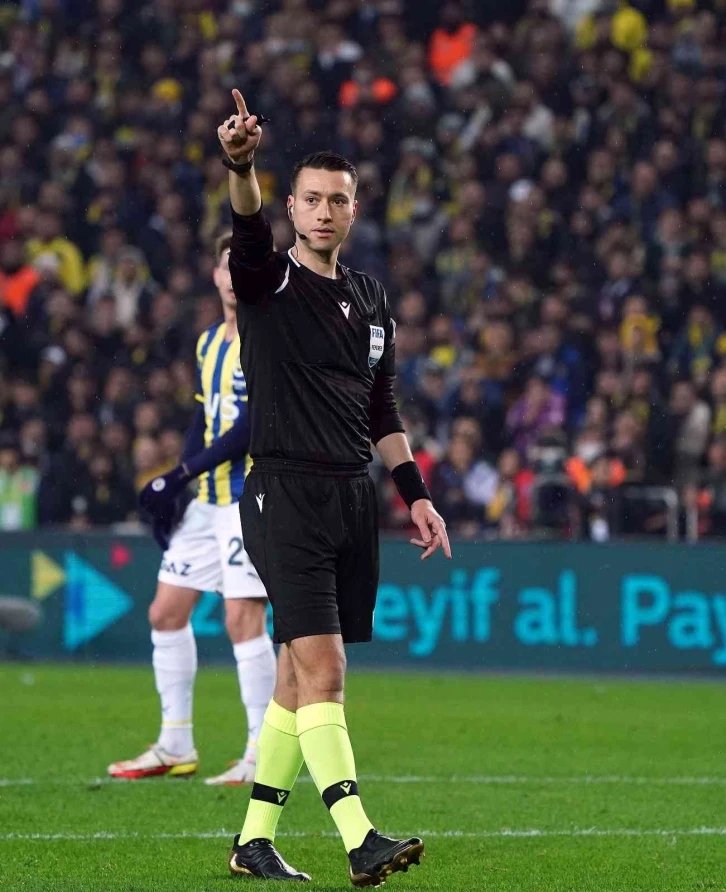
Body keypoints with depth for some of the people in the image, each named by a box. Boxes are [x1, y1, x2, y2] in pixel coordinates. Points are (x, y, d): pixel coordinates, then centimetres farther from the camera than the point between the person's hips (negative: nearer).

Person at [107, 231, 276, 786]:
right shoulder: (210, 342, 15)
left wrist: (181, 474, -18)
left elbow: (252, 426, -18)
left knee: (243, 618, -12)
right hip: (210, 500, 9)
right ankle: (176, 746, 16)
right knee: (166, 611, 8)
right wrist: (176, 489, 7)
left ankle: (264, 756, -6)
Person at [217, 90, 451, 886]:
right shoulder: (270, 279, -3)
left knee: (300, 674, 9)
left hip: (353, 495, 6)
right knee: (321, 670, -15)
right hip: (285, 493, -6)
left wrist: (414, 492, 14)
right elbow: (249, 232, -26)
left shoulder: (369, 299, 15)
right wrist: (241, 167, -46)